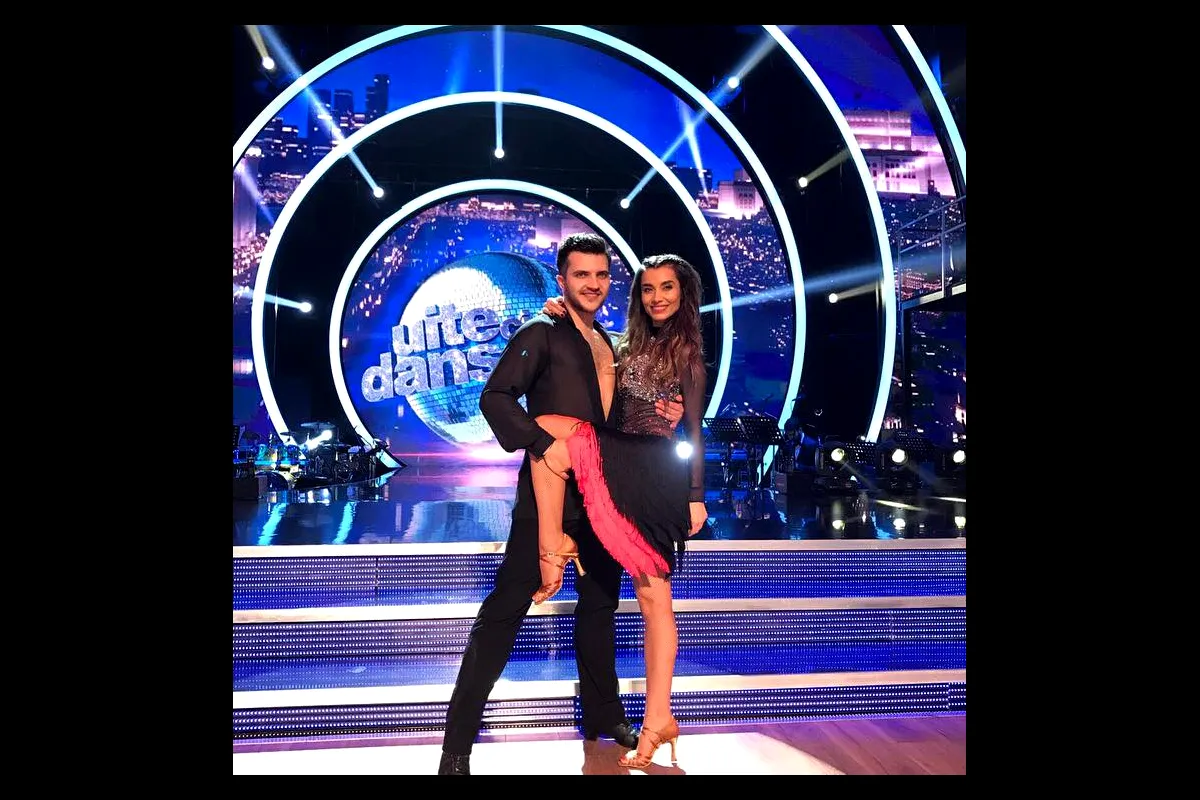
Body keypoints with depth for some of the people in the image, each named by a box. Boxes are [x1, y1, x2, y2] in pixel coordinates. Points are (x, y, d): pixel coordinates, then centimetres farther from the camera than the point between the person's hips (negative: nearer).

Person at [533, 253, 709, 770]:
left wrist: (696, 496, -3)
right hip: (619, 467, 5)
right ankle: (658, 719, 11)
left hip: (654, 476, -5)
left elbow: (693, 430, 2)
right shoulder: (626, 347, 20)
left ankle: (554, 548, -13)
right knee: (652, 596, 5)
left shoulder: (686, 351, 6)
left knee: (550, 428, -19)